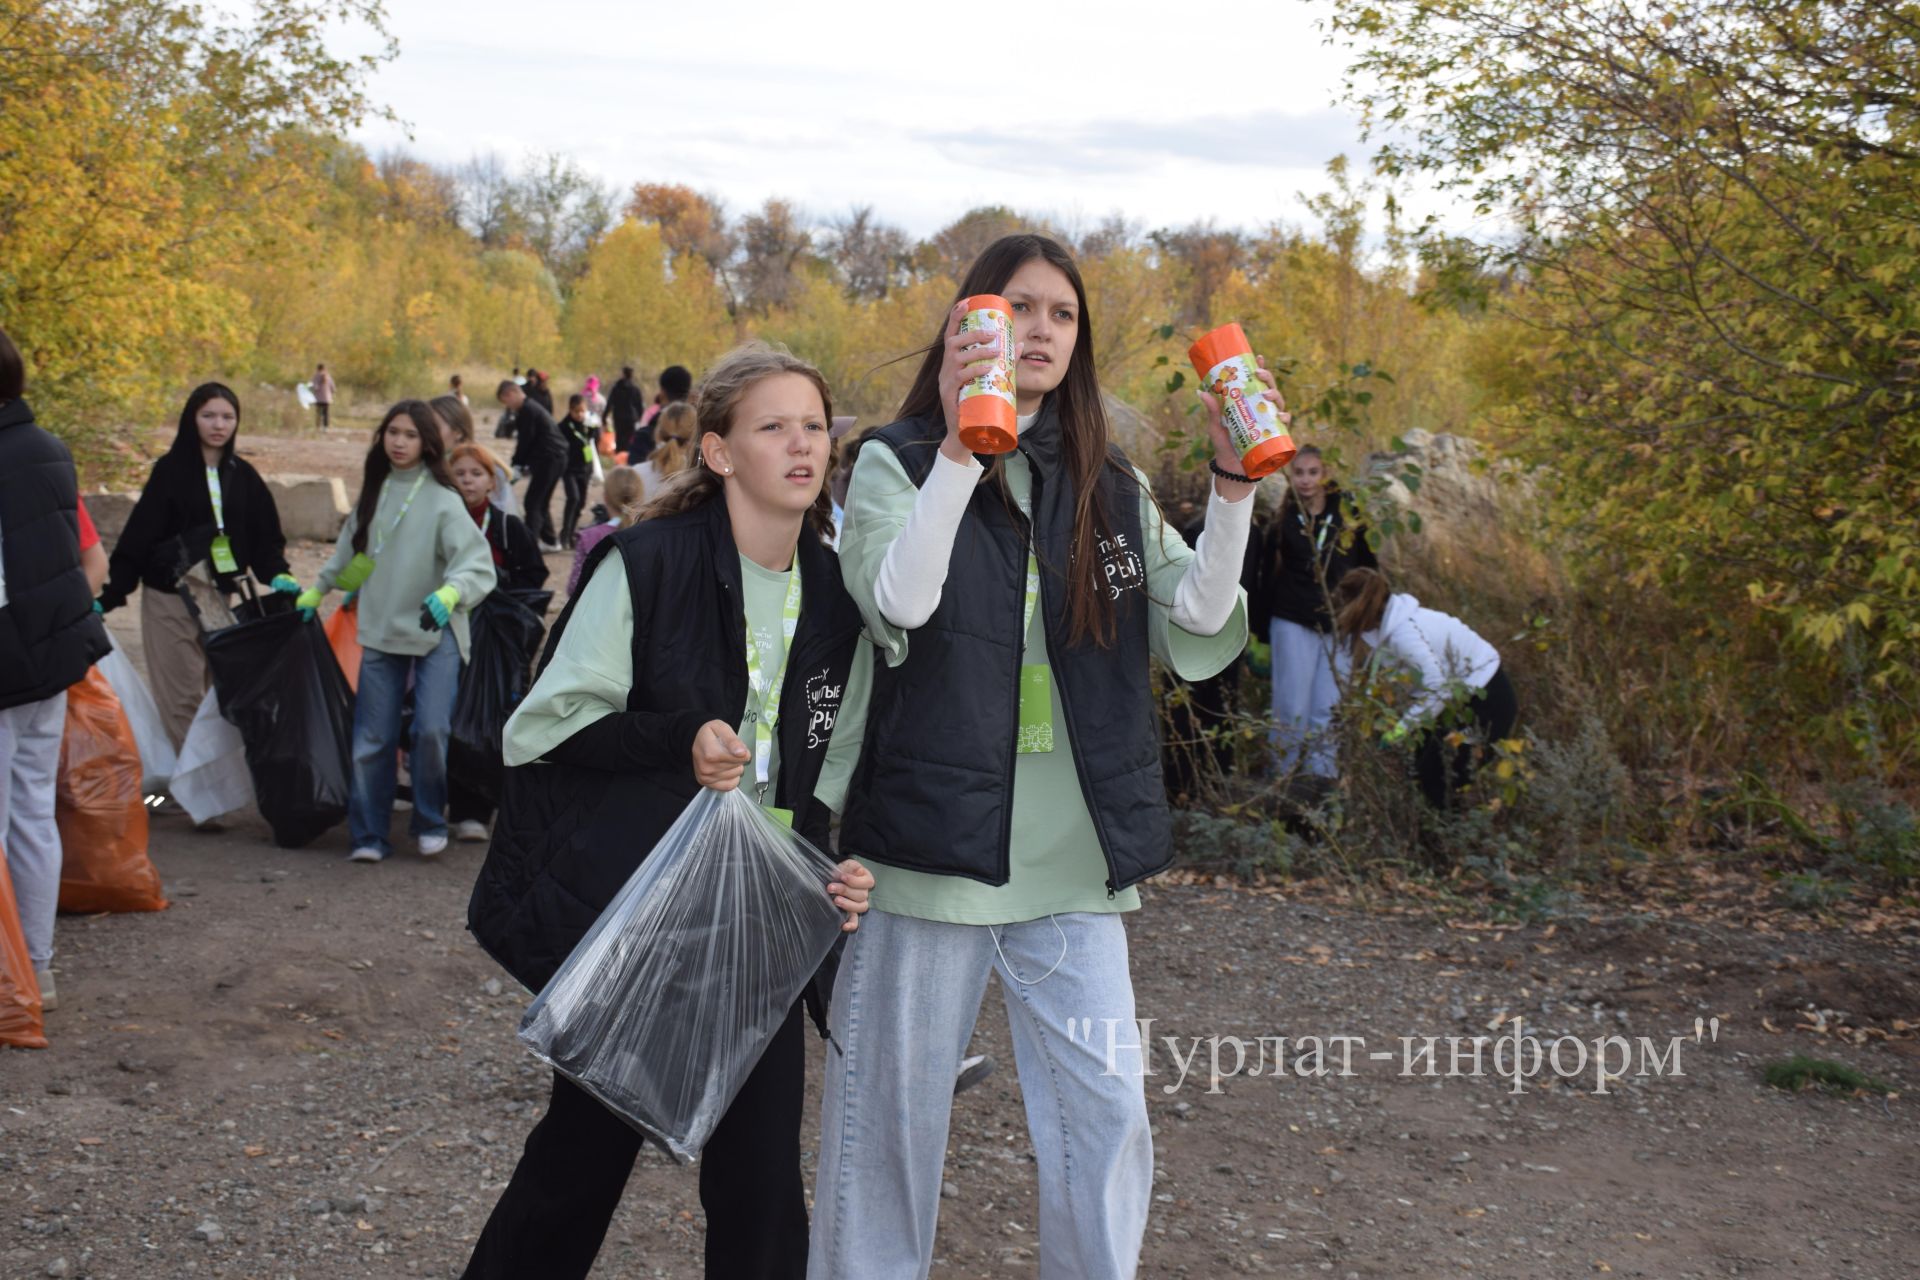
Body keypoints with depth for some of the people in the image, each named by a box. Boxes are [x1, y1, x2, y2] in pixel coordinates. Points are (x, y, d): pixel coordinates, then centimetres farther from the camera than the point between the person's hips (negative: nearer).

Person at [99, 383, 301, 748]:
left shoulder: (243, 475, 6)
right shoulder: (171, 470, -6)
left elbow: (265, 535, 7)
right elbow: (139, 536, -9)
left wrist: (277, 574, -11)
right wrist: (111, 594, -14)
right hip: (171, 600, -4)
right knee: (181, 698, 0)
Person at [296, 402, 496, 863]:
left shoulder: (442, 500, -8)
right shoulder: (372, 493, 9)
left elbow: (476, 562, -19)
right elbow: (349, 552, 24)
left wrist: (449, 593, -36)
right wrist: (315, 592, 28)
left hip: (434, 632, -4)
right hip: (380, 633, 5)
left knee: (431, 729, -15)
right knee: (372, 739, 3)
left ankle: (430, 822, 7)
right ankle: (369, 836, 13)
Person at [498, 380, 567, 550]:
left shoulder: (527, 410, -12)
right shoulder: (532, 407, 20)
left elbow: (525, 441, -13)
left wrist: (517, 465, -1)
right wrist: (524, 464, 13)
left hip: (548, 459, -10)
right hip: (557, 458, 10)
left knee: (532, 502, -10)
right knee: (542, 502, 17)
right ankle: (550, 541, 22)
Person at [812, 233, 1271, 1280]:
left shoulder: (1112, 487, 11)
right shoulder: (898, 462, -1)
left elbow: (1196, 633, 0)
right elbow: (899, 602, -19)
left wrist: (1233, 487, -11)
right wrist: (960, 447, -28)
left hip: (1074, 860, 3)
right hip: (933, 841, -3)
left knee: (1106, 1113, 3)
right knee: (891, 1111, 8)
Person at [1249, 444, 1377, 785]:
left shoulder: (1348, 515, 3)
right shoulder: (1283, 521, 4)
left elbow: (1368, 569, 9)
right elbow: (1266, 578, 6)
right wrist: (1262, 632, 3)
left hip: (1339, 625, 0)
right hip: (1293, 625, 0)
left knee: (1328, 706, 0)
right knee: (1292, 706, -1)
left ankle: (1321, 775, 9)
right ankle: (1287, 775, 9)